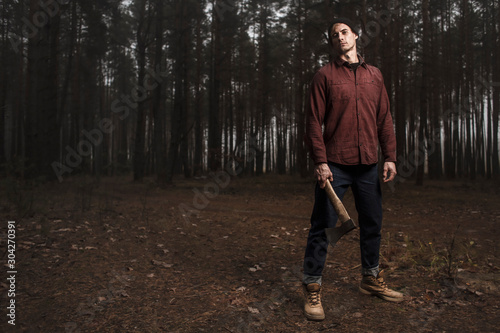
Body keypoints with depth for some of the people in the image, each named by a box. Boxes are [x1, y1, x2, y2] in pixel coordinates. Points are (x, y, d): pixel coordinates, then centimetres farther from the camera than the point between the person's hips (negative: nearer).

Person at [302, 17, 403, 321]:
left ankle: (372, 279, 33)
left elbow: (385, 119, 13)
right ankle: (313, 290, 10)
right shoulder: (325, 75, 2)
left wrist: (390, 156, 5)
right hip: (335, 165, -4)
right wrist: (320, 161, -13)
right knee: (323, 227, -2)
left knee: (372, 224, 13)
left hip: (368, 165, 4)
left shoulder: (374, 75, 14)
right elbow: (314, 121, -4)